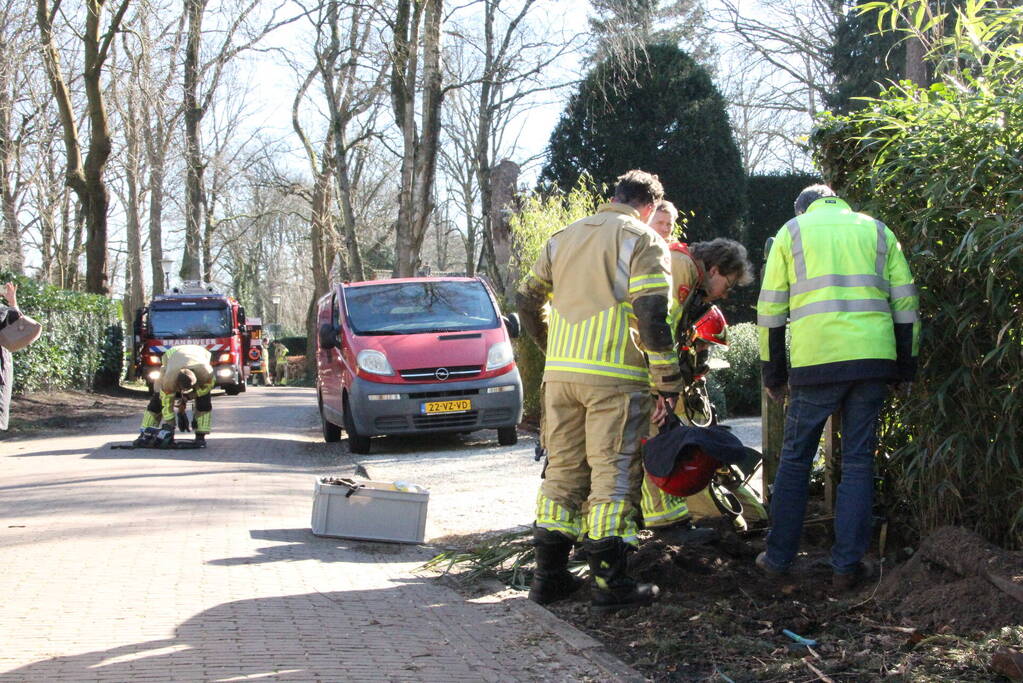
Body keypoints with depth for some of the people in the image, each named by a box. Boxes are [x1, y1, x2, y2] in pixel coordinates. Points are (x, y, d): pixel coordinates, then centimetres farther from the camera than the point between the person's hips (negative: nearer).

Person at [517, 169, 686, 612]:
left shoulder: (564, 238, 18)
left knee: (562, 470, 13)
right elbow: (651, 313, -12)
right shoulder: (642, 240, -1)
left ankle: (549, 576, 15)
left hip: (559, 373, 5)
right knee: (613, 475, -1)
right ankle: (610, 584, -1)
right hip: (614, 376, -5)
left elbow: (528, 299, 18)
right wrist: (669, 379, -8)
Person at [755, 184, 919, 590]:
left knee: (795, 459, 10)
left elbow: (771, 308, 8)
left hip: (815, 361, -1)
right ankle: (847, 565, 7)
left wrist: (774, 374, 13)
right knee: (858, 461, 8)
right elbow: (905, 301, 12)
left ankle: (779, 557, 16)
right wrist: (906, 367, 17)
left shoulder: (792, 231, 13)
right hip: (873, 358, 1)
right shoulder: (877, 230, 17)